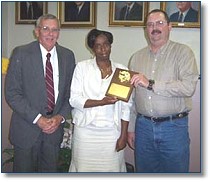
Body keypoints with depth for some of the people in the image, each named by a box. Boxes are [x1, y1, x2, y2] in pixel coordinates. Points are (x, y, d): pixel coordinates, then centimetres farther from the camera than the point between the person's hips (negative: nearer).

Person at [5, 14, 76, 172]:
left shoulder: (68, 56, 2)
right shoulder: (21, 53, -8)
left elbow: (71, 92, 6)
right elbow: (12, 93, -11)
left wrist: (60, 117, -9)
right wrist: (37, 119, -16)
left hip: (55, 126, 3)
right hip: (27, 128, -3)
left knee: (50, 171, 17)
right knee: (24, 171, 11)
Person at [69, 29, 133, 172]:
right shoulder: (82, 67, 1)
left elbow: (126, 106, 4)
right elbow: (74, 99, -6)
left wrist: (123, 135, 0)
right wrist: (101, 102, -19)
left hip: (112, 133, 1)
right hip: (85, 132, -1)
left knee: (112, 168, 5)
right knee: (84, 168, 6)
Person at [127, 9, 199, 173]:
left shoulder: (183, 52, -3)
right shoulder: (137, 57, 10)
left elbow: (189, 87, -17)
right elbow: (131, 96, 12)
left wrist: (151, 84, -20)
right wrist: (131, 128, 12)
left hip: (174, 127, -3)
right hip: (143, 126, 4)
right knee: (144, 171, 15)